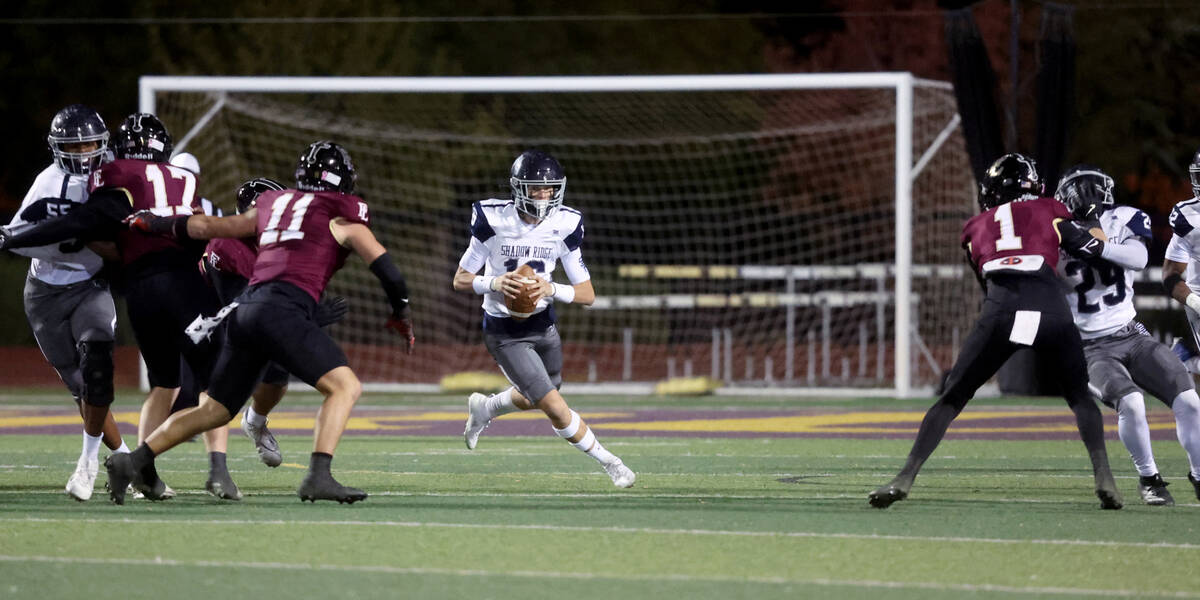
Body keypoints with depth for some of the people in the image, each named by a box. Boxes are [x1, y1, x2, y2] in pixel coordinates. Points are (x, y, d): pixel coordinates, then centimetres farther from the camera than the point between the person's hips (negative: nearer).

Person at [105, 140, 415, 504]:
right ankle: (318, 478, -26)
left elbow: (204, 227, 32)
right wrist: (401, 314, 21)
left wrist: (154, 224, 47)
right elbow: (384, 266, 6)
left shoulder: (272, 205, 26)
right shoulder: (341, 215, 10)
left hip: (245, 309, 7)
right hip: (282, 310, -7)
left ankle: (134, 462, 12)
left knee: (215, 409, 16)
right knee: (344, 386, -10)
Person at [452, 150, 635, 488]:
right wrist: (494, 283, -29)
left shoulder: (564, 225, -10)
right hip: (505, 333, -5)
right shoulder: (493, 220, -18)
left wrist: (552, 290, -28)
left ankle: (483, 409, 53)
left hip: (543, 326, 5)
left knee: (534, 399, 24)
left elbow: (587, 294, -8)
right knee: (556, 410, -11)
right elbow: (460, 280, -9)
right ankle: (608, 462, 7)